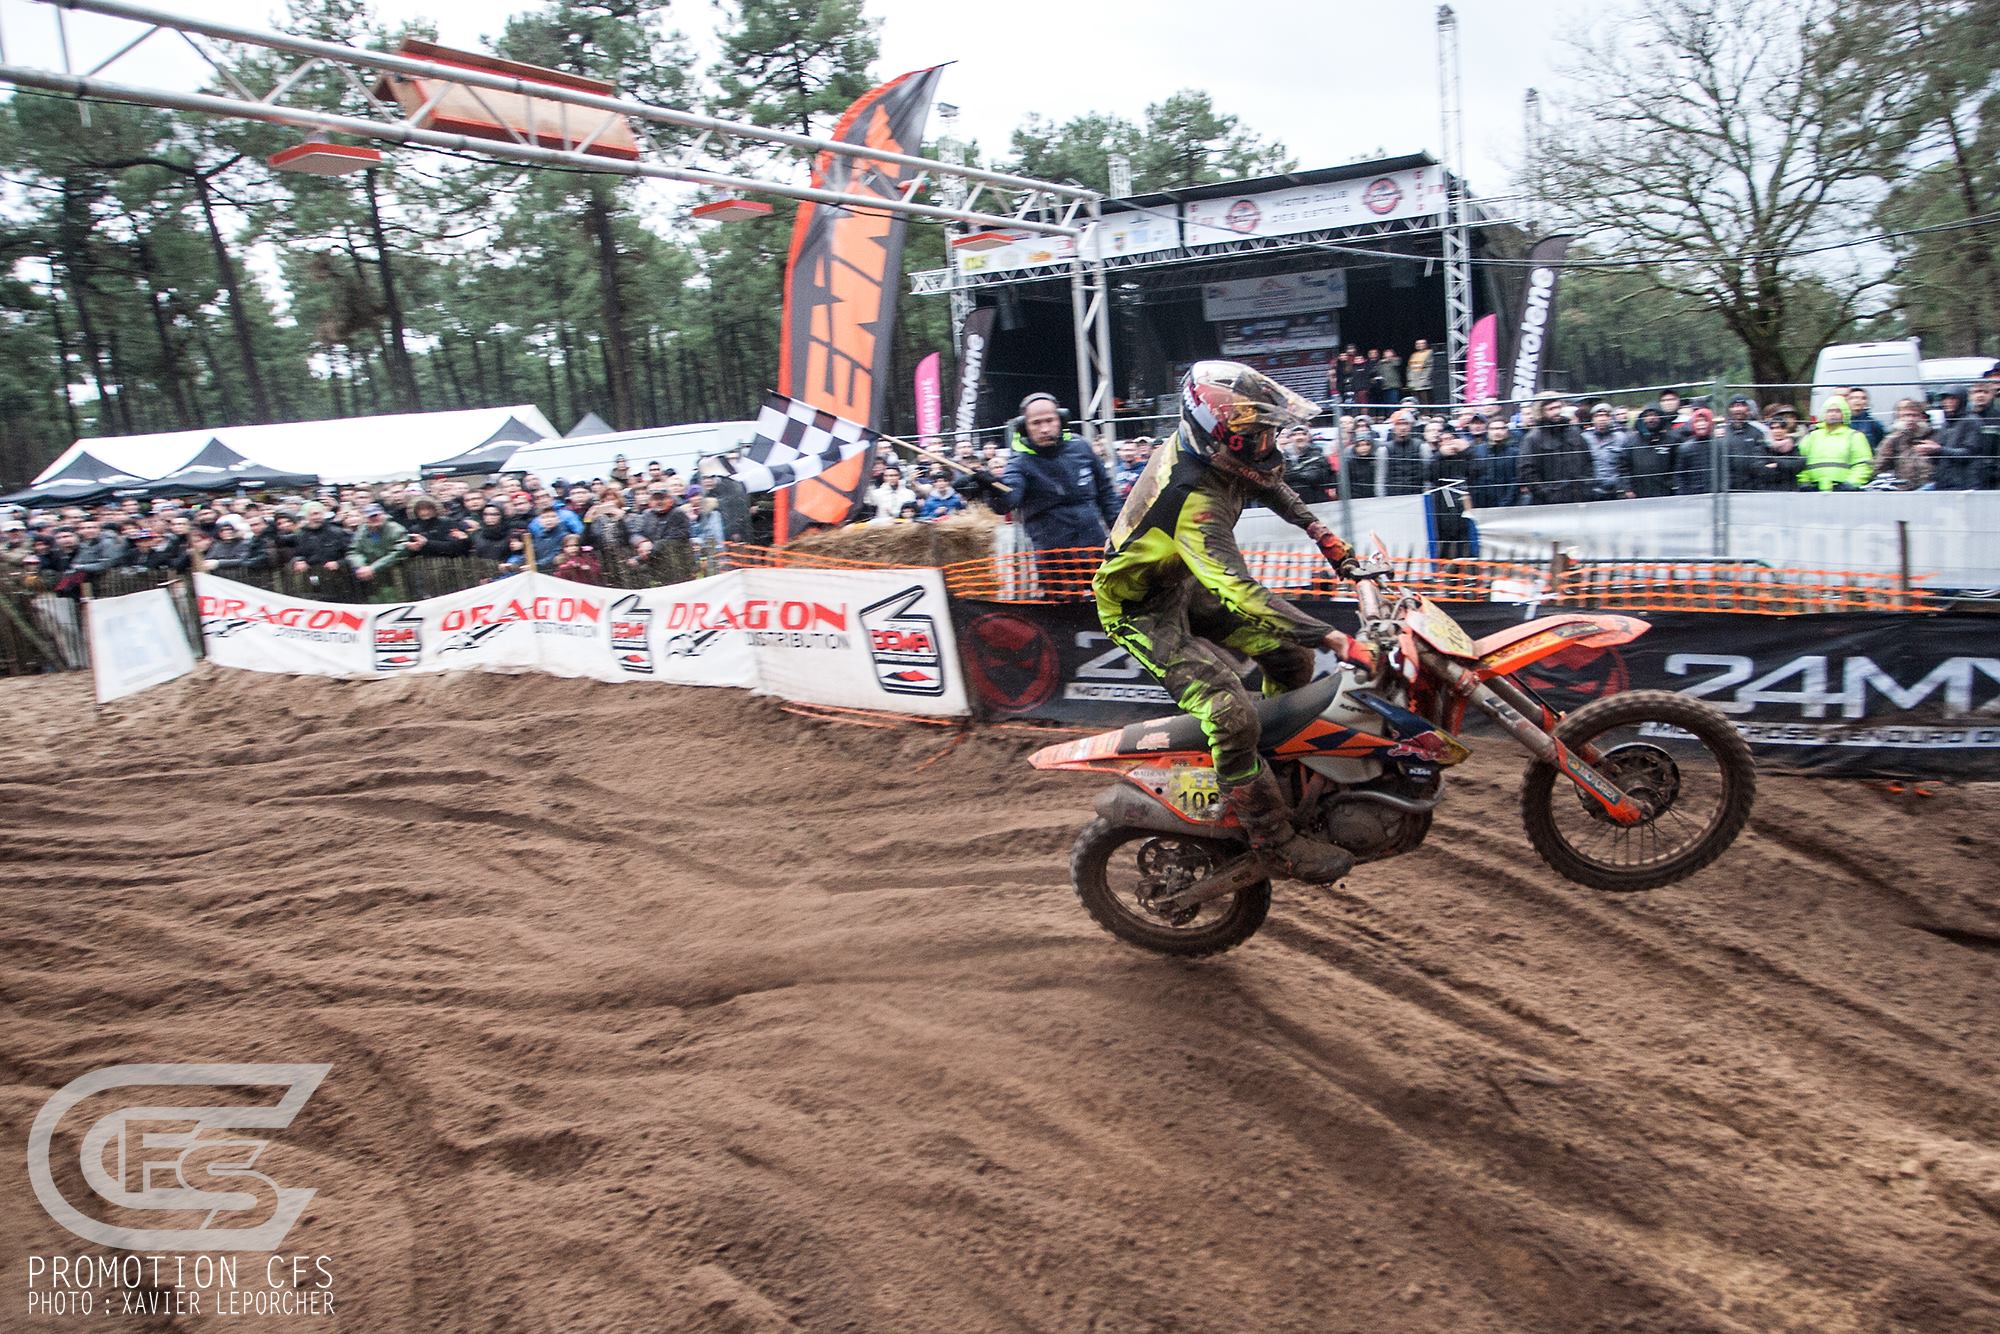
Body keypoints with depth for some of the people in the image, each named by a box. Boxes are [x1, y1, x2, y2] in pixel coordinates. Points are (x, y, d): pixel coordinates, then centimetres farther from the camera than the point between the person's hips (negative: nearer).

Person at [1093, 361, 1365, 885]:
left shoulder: (1203, 447, -10)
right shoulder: (1195, 502, -37)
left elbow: (1267, 483, 13)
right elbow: (1241, 592, -45)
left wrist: (1323, 535, 11)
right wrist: (1333, 639, -47)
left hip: (1185, 583, 9)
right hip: (1144, 609, -9)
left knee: (1291, 658, 7)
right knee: (1231, 712, -24)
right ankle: (1273, 837, -11)